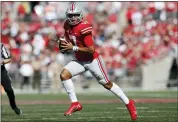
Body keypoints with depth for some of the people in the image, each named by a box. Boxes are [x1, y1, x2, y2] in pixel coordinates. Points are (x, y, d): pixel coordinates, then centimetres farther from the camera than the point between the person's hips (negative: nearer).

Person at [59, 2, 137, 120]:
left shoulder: (84, 27, -26)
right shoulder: (67, 25, -2)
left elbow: (91, 50, -27)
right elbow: (68, 39, 18)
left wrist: (73, 48, -25)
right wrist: (64, 43, -6)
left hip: (93, 60, -7)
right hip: (80, 60, 7)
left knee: (107, 84, 4)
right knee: (64, 75, -13)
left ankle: (129, 103, 21)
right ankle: (75, 103, -5)